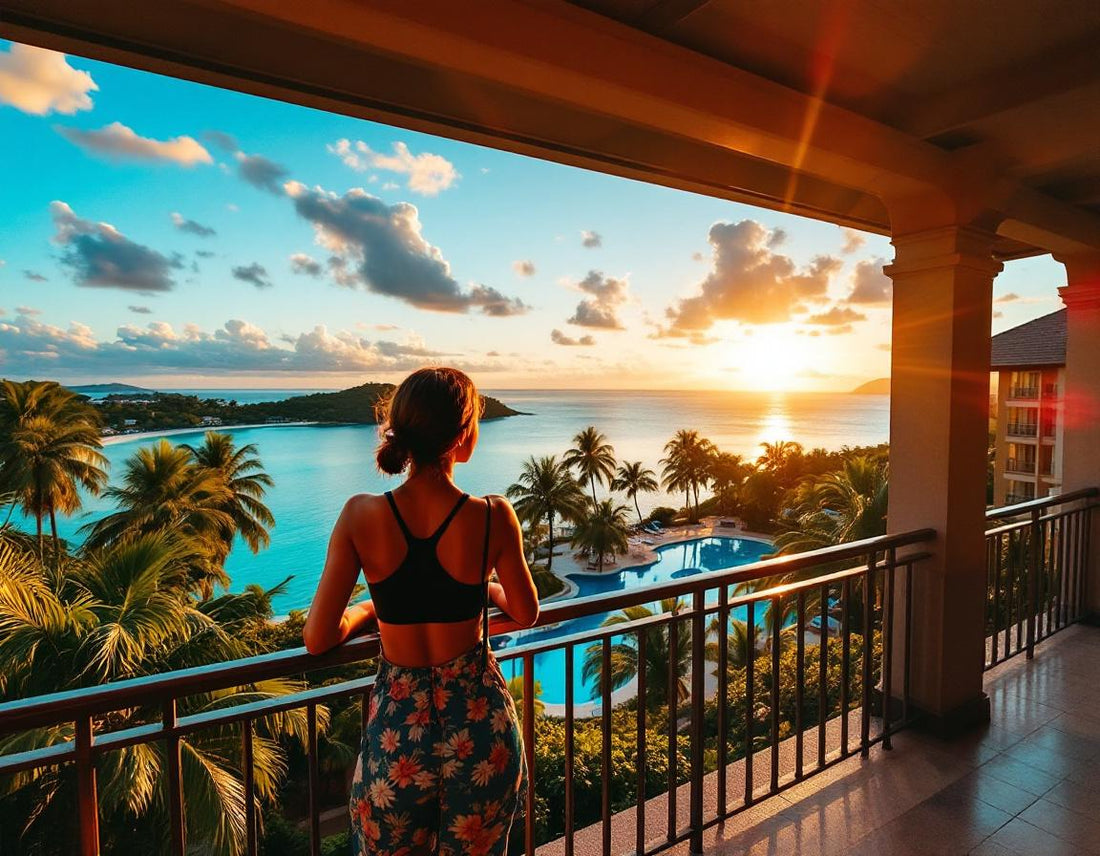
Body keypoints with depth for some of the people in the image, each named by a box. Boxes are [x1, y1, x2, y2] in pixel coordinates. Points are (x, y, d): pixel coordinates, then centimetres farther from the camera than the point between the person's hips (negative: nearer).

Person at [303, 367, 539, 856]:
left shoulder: (362, 515, -16)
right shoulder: (493, 517, -17)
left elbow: (318, 639, -10)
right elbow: (525, 615, -1)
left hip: (397, 731, 1)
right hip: (479, 723, 0)